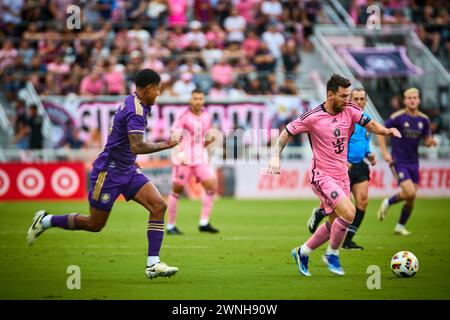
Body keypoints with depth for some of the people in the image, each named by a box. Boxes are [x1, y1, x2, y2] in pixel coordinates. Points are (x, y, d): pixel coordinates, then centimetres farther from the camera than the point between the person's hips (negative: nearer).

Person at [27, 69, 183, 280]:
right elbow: (137, 147, -33)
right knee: (95, 224, 4)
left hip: (127, 170, 9)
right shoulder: (136, 111, -22)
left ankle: (153, 264, -10)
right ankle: (46, 221, 25)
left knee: (159, 206, -9)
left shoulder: (133, 103, 8)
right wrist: (166, 145, -25)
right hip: (109, 172, -9)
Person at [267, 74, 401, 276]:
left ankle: (302, 253, 33)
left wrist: (386, 131, -24)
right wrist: (275, 158, -16)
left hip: (342, 176, 7)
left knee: (335, 224, 12)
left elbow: (370, 124, -2)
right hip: (322, 176, -7)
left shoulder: (350, 111, -1)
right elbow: (286, 133, -6)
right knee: (348, 212, -23)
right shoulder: (313, 117, -14)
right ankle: (332, 255, -1)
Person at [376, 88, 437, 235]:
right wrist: (385, 152, -11)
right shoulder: (398, 117, -10)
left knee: (411, 199, 3)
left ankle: (400, 226, 23)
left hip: (413, 162, 5)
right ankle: (387, 203, 11)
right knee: (409, 193, -18)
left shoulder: (424, 119, 4)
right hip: (398, 161, -5)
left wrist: (430, 142, -13)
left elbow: (427, 140, 12)